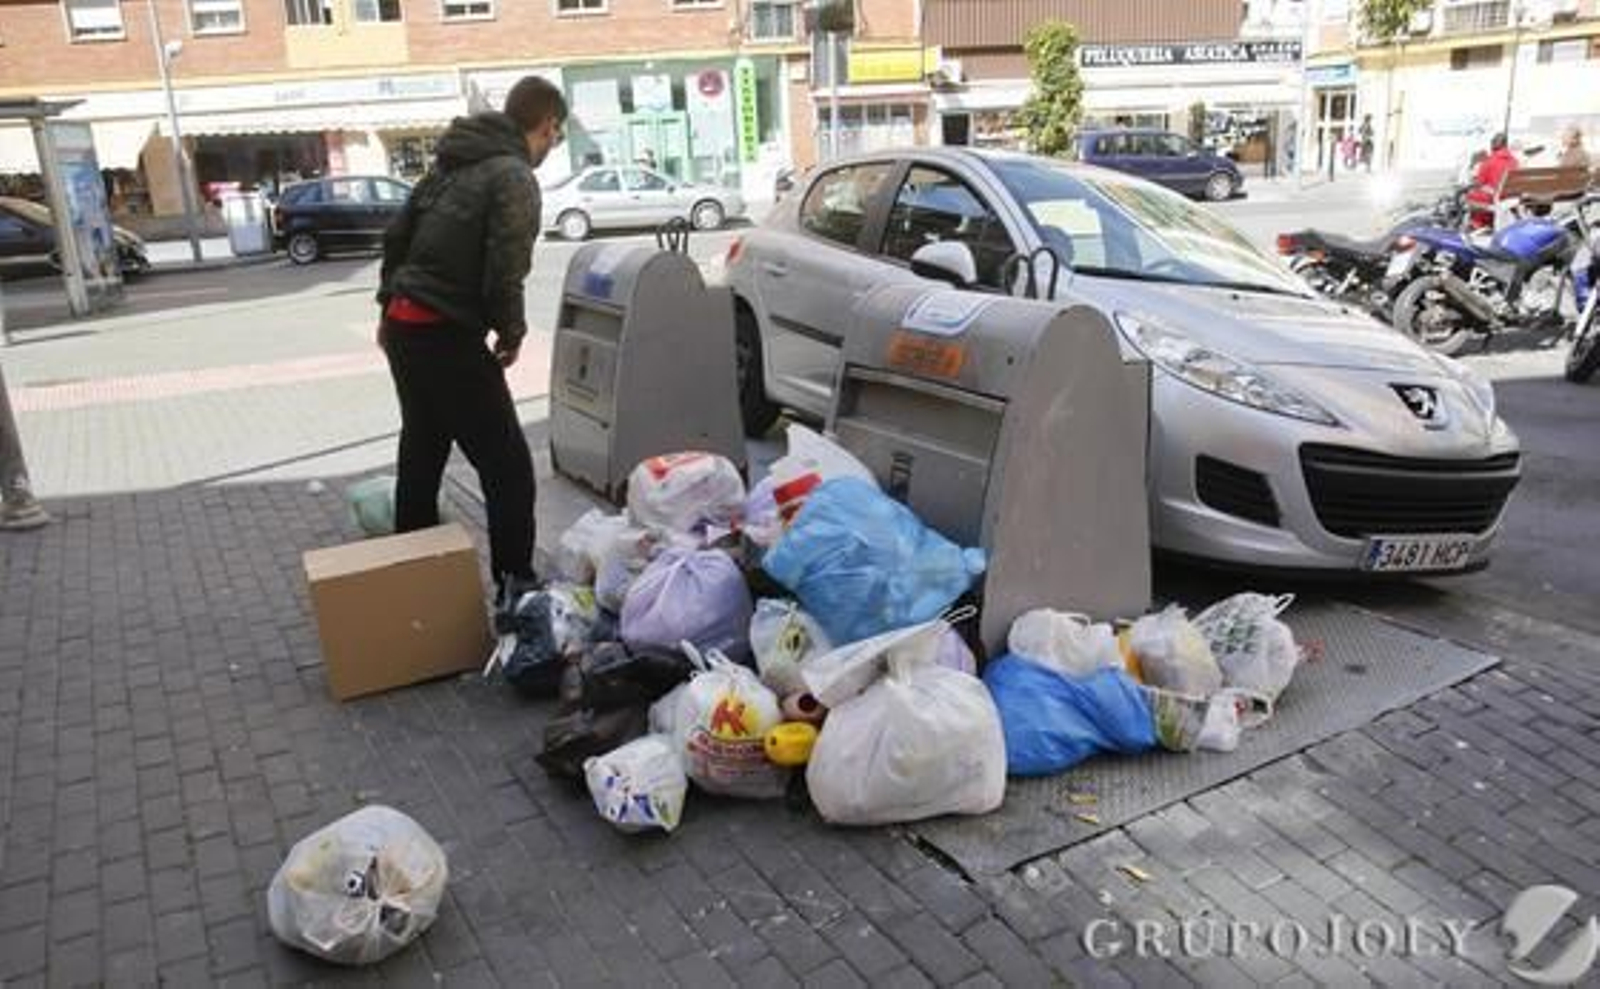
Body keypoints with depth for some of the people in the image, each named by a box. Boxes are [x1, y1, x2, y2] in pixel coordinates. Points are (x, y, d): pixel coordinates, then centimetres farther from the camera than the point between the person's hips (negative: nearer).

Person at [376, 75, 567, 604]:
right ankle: (514, 585, 0)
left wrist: (390, 305, 27)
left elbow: (396, 235, 19)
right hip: (447, 336, -9)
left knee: (421, 455, 22)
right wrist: (512, 332, -3)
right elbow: (503, 273, -19)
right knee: (508, 467, -2)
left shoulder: (452, 161, 14)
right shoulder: (514, 177, -11)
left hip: (404, 324, 9)